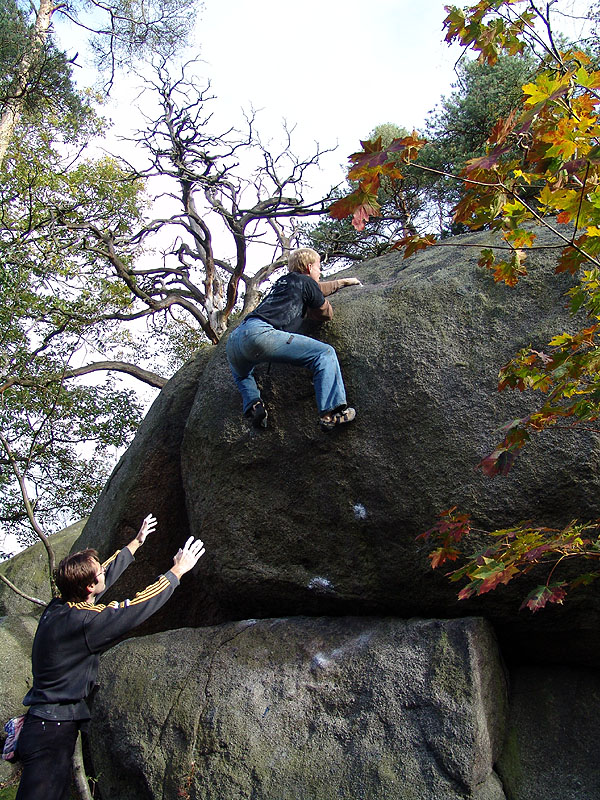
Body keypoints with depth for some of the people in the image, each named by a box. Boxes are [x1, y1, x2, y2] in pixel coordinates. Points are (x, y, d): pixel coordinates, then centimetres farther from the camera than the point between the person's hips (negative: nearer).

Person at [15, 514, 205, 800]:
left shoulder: (58, 606, 3)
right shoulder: (82, 621, -23)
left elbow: (107, 574, 17)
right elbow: (138, 608, -18)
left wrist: (136, 542, 29)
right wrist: (177, 571, -6)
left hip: (42, 726, 9)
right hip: (51, 733, -9)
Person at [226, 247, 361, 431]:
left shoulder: (282, 281, 34)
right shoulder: (306, 281, 13)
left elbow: (318, 289, 51)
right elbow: (327, 314, 22)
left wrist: (344, 282, 63)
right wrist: (304, 311, 39)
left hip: (234, 339, 8)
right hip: (260, 333, -8)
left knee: (240, 374, 40)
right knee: (325, 354, -5)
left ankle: (253, 405, 13)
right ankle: (331, 413, -16)